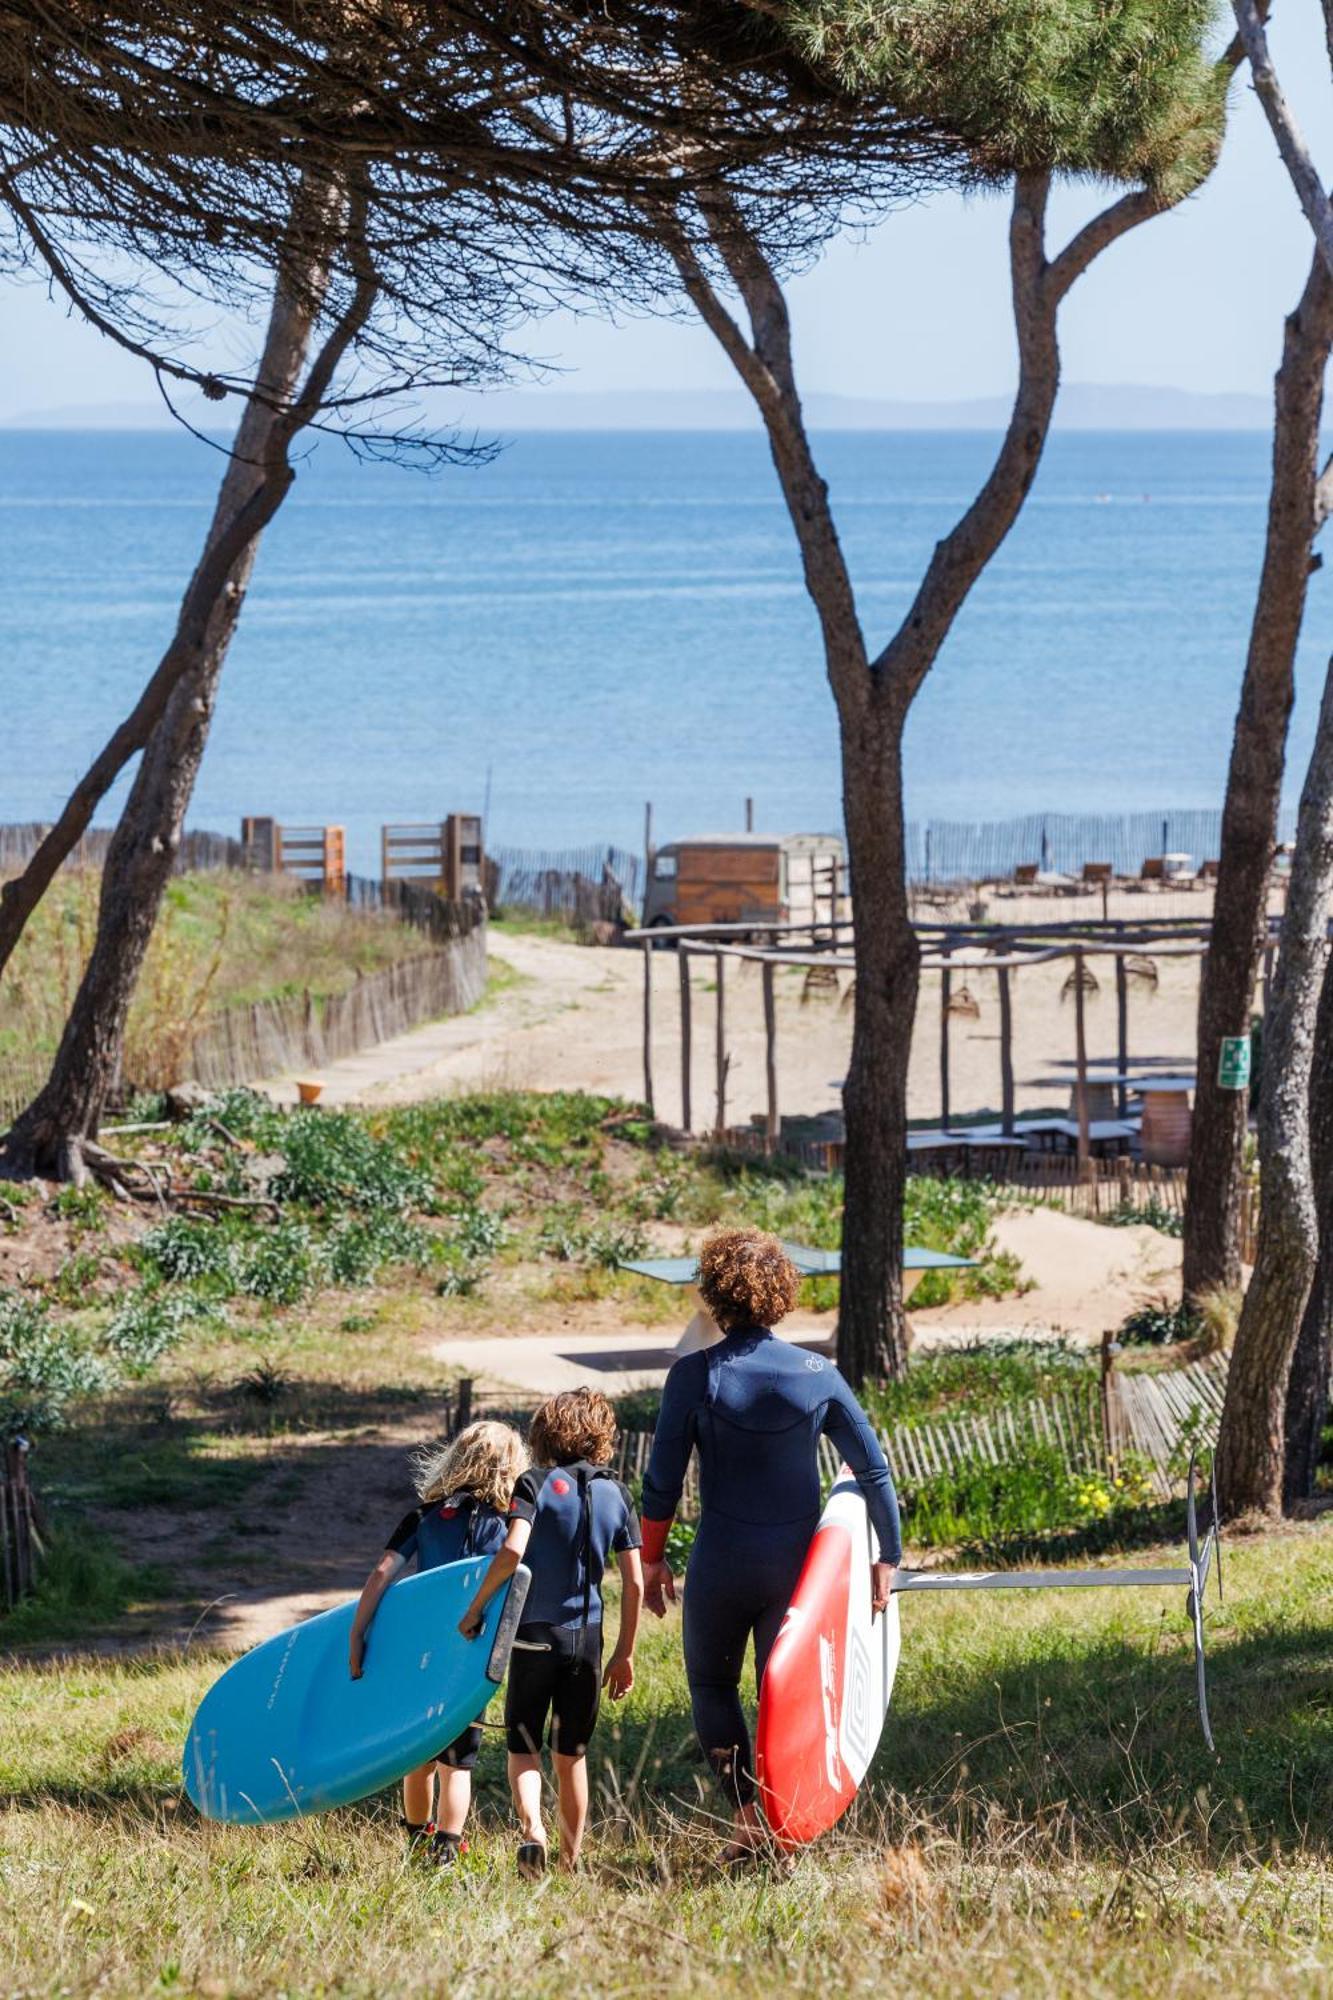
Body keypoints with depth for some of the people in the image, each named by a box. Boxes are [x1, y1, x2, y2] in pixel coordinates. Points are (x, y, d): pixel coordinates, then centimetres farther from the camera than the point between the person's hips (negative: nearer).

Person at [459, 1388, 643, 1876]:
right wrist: (624, 1654, 12)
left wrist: (475, 1607, -11)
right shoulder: (616, 1495, 5)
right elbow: (634, 1583, 4)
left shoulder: (536, 1484, -6)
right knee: (572, 1754, 14)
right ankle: (571, 1862, 14)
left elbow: (512, 1550, -22)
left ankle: (531, 1828, -19)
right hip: (587, 1638, 3)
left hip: (535, 1634, -3)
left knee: (523, 1745, 7)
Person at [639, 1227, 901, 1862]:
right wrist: (887, 1557, 10)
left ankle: (746, 1814, 2)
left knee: (712, 1686, 16)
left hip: (721, 1564, -2)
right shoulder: (818, 1374, -3)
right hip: (797, 1563, 2)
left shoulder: (695, 1374, -9)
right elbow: (874, 1471, 0)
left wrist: (652, 1559, 6)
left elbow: (662, 1481, -7)